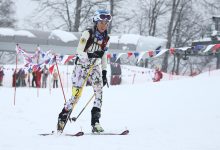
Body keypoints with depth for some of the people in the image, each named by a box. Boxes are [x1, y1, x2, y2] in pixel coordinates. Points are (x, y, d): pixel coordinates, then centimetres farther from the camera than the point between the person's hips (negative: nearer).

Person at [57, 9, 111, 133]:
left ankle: (95, 122, -19)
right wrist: (91, 55, -34)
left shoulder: (106, 39, 4)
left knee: (99, 90, -18)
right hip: (82, 65, -4)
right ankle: (62, 118, 12)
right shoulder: (88, 34, -12)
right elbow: (79, 52, -16)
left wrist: (104, 74, 9)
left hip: (95, 67, 4)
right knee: (76, 94, -8)